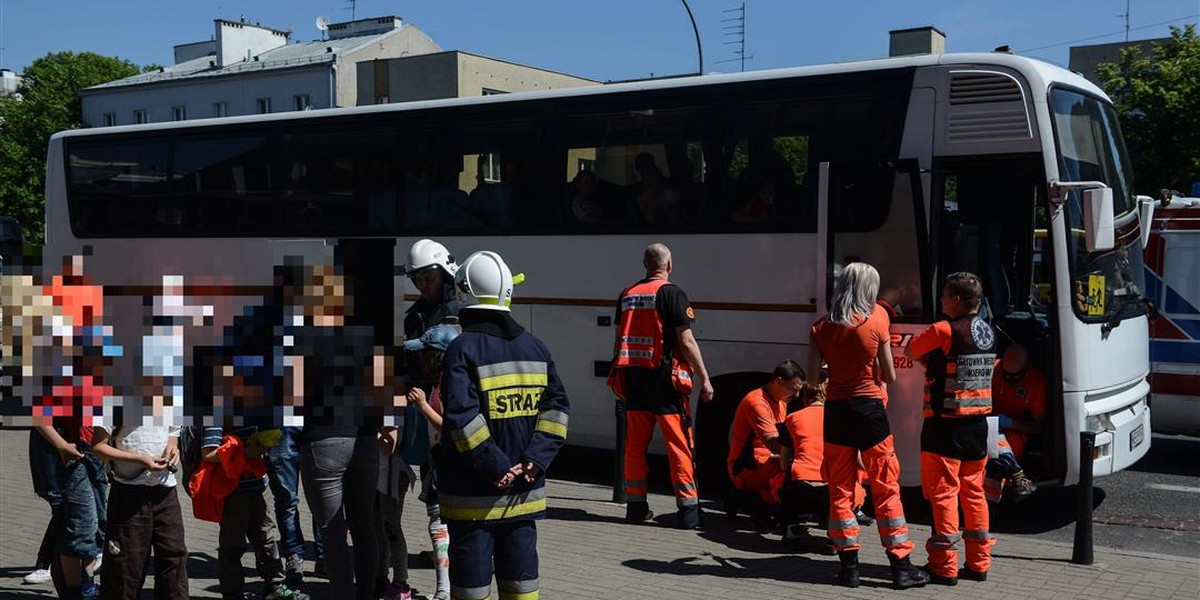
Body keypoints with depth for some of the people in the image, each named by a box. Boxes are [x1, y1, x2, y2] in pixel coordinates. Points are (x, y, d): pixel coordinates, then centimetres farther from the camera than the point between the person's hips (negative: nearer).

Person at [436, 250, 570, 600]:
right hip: (524, 491, 5)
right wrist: (537, 459, -3)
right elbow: (557, 406, 3)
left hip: (472, 493, -5)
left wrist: (495, 467, -16)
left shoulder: (462, 349, -12)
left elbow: (461, 418, -21)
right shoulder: (535, 347, 7)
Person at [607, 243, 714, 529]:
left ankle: (636, 507, 15)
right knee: (679, 443, 0)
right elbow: (686, 340, -11)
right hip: (664, 377, -5)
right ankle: (688, 510, 0)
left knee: (635, 443, 11)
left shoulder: (627, 294, 11)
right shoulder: (672, 293, -7)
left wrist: (617, 377, 25)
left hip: (632, 377, 6)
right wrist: (705, 379, -5)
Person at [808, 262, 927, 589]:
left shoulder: (821, 327, -1)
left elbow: (812, 375, -1)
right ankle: (901, 566, 7)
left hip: (836, 411, 2)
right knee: (886, 488, 5)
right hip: (869, 409, -2)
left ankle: (849, 565, 10)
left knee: (841, 489, 9)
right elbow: (890, 377, -3)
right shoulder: (876, 322, -7)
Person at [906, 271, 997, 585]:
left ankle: (944, 566, 3)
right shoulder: (988, 332, 8)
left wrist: (915, 340, 19)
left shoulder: (943, 330, -15)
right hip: (978, 424, 7)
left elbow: (910, 351, -2)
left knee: (943, 492, -1)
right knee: (974, 491, 14)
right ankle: (979, 562, 20)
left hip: (946, 426, -7)